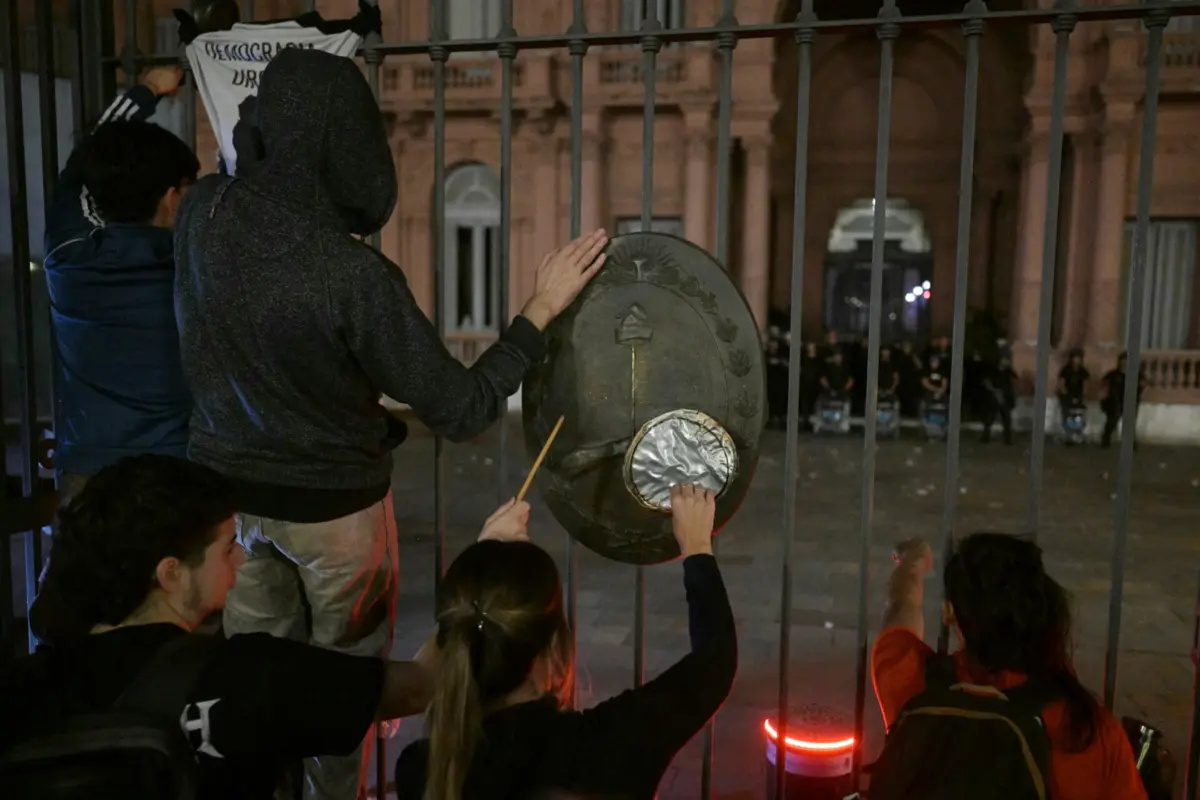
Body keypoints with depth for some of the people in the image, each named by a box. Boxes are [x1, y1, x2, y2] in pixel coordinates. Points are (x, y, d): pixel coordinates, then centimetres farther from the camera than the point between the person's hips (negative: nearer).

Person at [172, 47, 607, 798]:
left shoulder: (204, 211, -12)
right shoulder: (354, 275, -29)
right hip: (333, 503, -5)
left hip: (227, 488, 5)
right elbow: (462, 410, -24)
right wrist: (542, 309, -16)